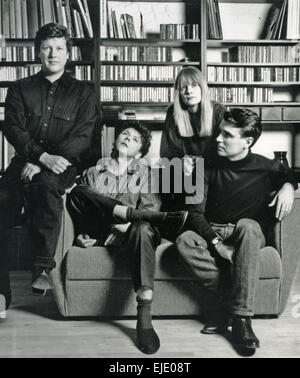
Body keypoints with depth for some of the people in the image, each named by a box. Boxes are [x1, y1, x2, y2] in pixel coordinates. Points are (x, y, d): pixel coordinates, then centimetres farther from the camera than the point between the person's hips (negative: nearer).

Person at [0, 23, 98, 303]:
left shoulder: (82, 93, 12)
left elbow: (82, 138, 0)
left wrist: (42, 164, -14)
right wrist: (43, 156, -17)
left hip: (62, 165, -2)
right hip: (24, 162, 3)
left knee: (45, 184, -38)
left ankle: (43, 268, -35)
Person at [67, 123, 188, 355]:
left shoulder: (144, 171, 19)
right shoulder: (92, 173, 23)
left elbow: (151, 208, 5)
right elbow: (79, 207, 18)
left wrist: (128, 223, -14)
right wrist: (81, 234, -1)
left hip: (128, 232, -1)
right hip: (99, 233, 1)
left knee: (143, 228, -38)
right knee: (76, 192, -25)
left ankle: (144, 320, -41)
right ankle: (162, 219, -30)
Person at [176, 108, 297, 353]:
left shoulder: (265, 167, -2)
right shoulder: (210, 169, 1)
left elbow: (290, 175, 20)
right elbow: (195, 212, -4)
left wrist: (288, 186, -6)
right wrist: (216, 242, -21)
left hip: (251, 233, -1)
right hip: (212, 233, 2)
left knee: (247, 225, -38)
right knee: (185, 241, -31)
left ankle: (241, 316, -37)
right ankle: (231, 302, -28)